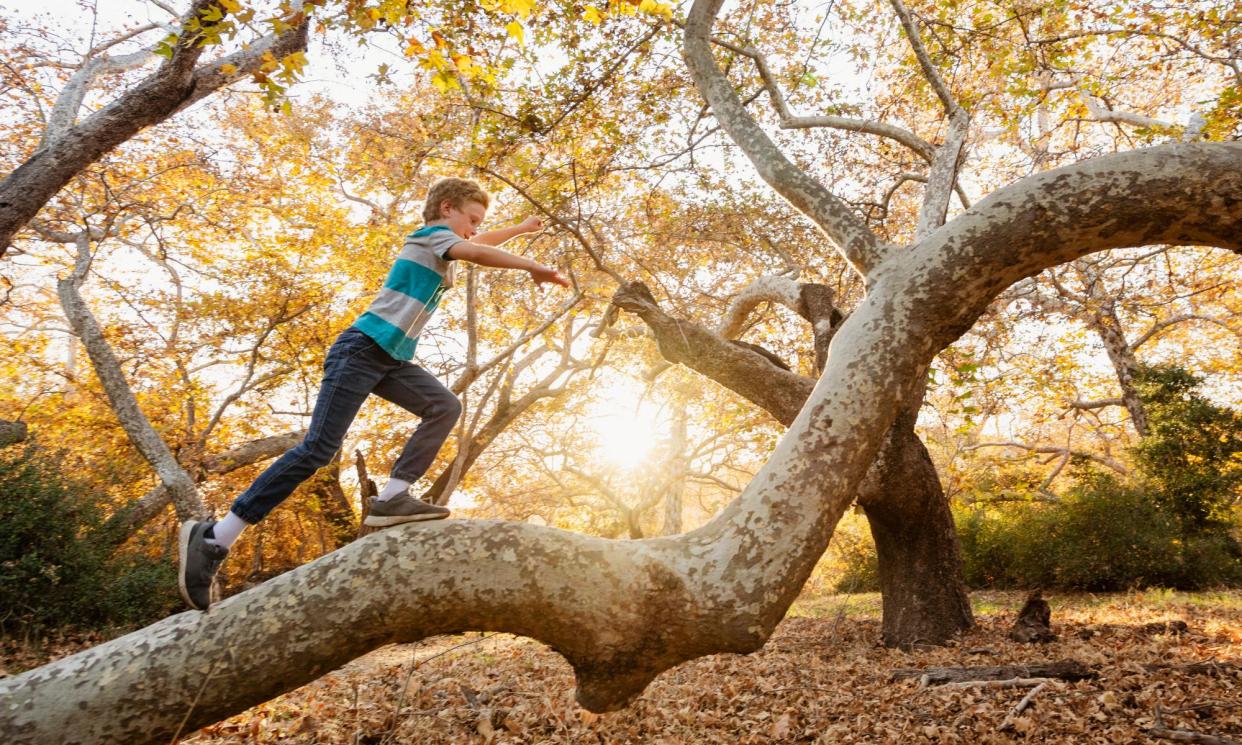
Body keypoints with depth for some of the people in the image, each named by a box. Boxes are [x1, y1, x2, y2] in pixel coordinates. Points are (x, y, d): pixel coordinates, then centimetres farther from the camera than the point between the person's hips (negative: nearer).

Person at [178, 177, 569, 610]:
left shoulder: (438, 242, 25)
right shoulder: (433, 234, -1)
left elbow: (481, 245, 46)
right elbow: (478, 254, -21)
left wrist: (522, 228, 53)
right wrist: (533, 267, -12)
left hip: (391, 358, 10)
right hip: (362, 348, -10)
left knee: (445, 407, -9)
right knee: (319, 448, -17)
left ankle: (391, 498, -17)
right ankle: (214, 537, -13)